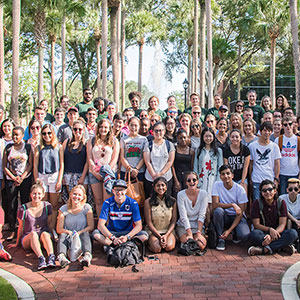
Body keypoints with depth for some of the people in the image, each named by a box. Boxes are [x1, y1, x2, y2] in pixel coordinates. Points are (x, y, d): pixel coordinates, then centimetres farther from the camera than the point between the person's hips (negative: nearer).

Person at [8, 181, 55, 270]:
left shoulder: (47, 206, 1)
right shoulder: (23, 209, -6)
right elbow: (21, 228, 6)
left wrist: (51, 236, 9)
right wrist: (17, 243, 14)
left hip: (42, 239, 1)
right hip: (27, 239, -1)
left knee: (45, 234, -33)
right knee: (33, 233, -35)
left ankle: (51, 257, -52)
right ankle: (41, 258, -53)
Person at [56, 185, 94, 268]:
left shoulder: (87, 208, 4)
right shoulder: (64, 209, 5)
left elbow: (91, 227, 0)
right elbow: (59, 229, 1)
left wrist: (79, 233, -17)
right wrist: (70, 232, -18)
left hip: (81, 237, -1)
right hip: (68, 238, 1)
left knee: (85, 234, -33)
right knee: (62, 235, -31)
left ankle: (87, 255, -61)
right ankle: (61, 256, -59)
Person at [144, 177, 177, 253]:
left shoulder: (172, 201, 2)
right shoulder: (148, 202, -5)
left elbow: (173, 221, 2)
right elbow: (149, 222, -5)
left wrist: (166, 235, -14)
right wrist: (159, 236, -15)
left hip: (168, 230, 2)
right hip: (153, 231, -1)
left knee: (169, 247, -26)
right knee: (156, 248, -27)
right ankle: (150, 242, 5)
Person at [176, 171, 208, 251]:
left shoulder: (203, 194, -8)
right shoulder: (181, 194, -11)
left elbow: (202, 215, -12)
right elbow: (183, 216, -15)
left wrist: (199, 233, -21)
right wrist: (190, 234, -22)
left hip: (198, 225, 1)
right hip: (183, 226, -1)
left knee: (201, 246, -25)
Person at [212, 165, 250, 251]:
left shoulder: (240, 189, -12)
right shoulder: (217, 185, -9)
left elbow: (240, 213, -13)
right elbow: (215, 205, -19)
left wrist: (229, 230, -23)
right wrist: (232, 205, -31)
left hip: (236, 217, -1)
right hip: (223, 217, 1)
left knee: (244, 235, -29)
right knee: (218, 211, -34)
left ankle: (235, 233, 10)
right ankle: (220, 239, -14)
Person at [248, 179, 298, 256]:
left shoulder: (281, 203, 1)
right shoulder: (257, 203, -2)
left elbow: (282, 224, -7)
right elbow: (256, 224, -7)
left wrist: (271, 236, -26)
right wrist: (269, 229, -27)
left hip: (278, 232, 1)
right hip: (263, 233, -1)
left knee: (293, 233, -29)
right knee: (254, 234, -35)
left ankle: (264, 249, -31)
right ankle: (282, 246, -28)